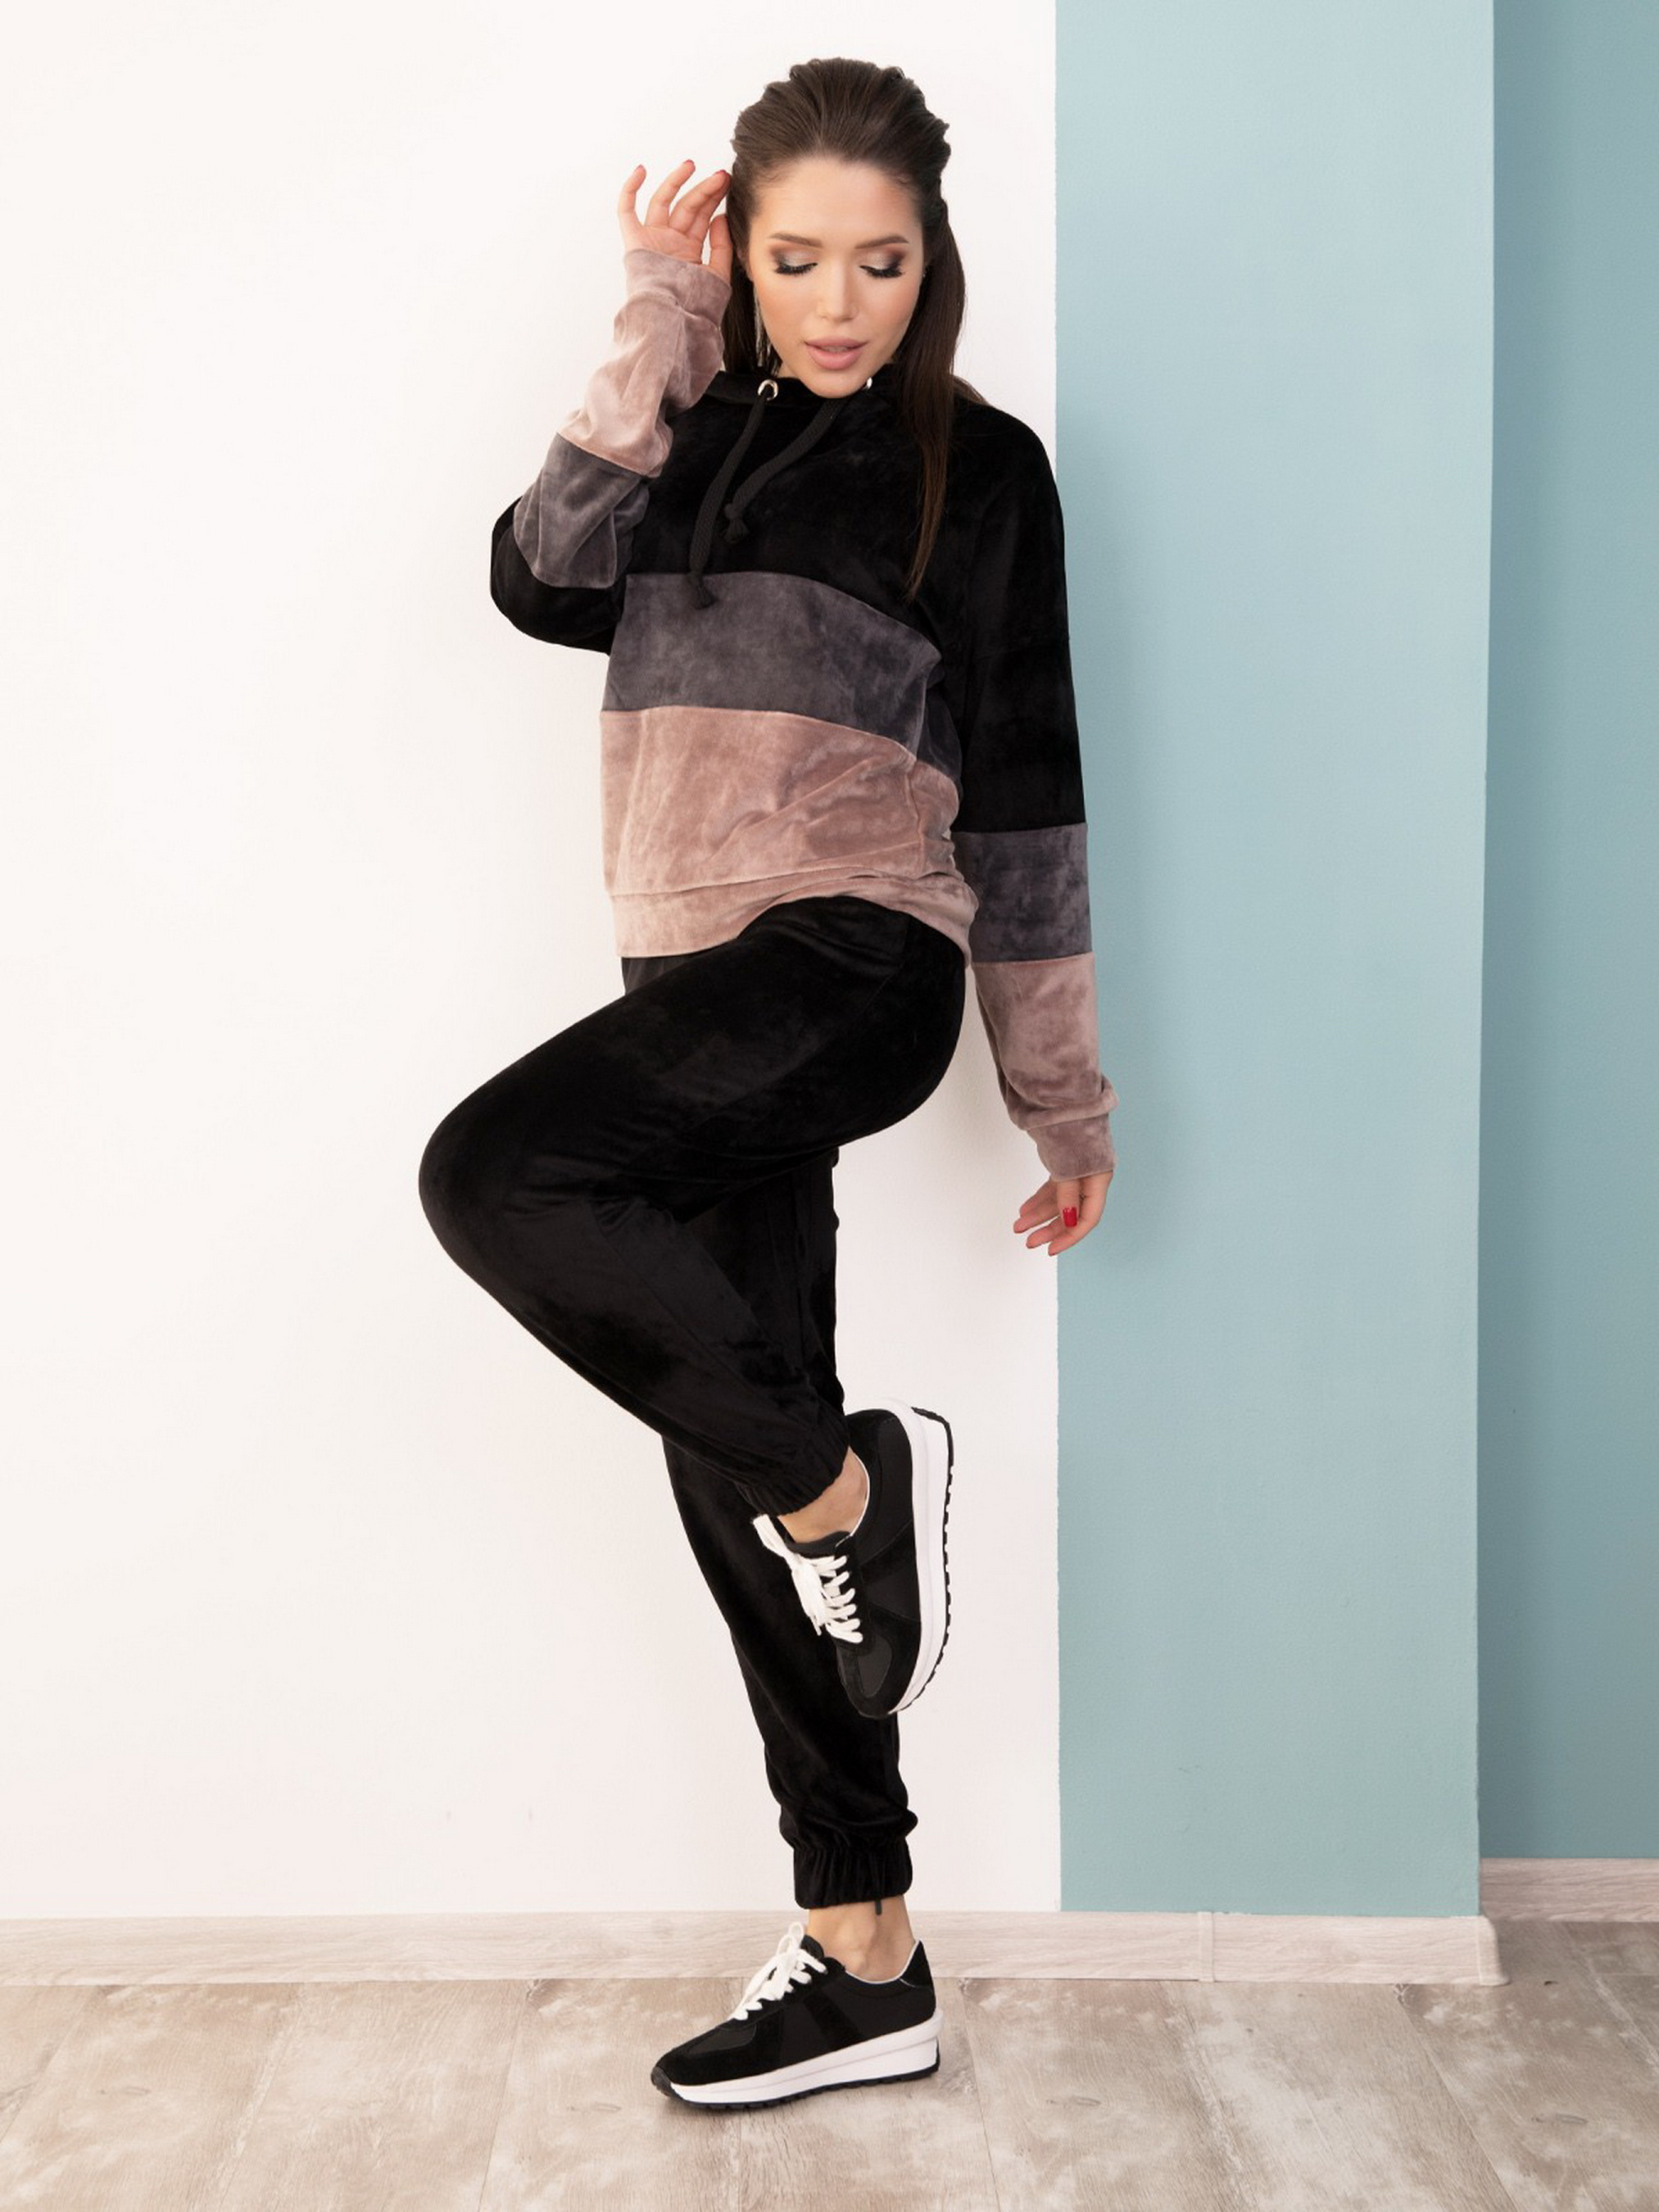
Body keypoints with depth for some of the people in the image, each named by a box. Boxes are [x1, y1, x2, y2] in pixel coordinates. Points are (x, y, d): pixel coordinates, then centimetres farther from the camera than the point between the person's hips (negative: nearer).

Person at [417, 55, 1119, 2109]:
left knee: (493, 1171, -28)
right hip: (699, 980, 6)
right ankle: (864, 1967, 16)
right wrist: (655, 332, -5)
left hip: (854, 961, -6)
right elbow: (542, 579, -3)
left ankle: (846, 1477, -9)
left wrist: (1068, 1098, 2)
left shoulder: (978, 464, 5)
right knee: (729, 1479, 4)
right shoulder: (687, 437, 18)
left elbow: (1026, 793, 3)